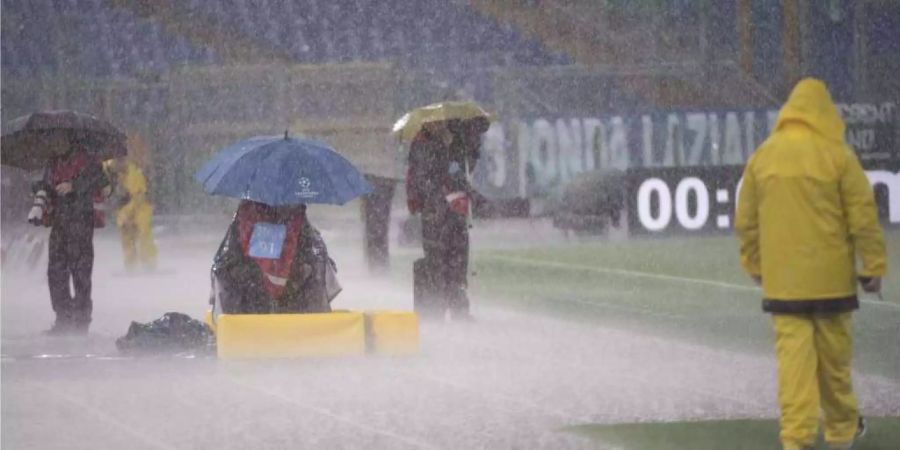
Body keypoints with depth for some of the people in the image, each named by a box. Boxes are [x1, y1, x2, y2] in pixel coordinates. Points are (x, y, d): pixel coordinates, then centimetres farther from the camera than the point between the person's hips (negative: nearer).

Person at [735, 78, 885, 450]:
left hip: (781, 279, 2)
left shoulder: (763, 156, 3)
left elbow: (746, 221, 9)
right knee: (834, 355, 11)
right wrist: (872, 267, 1)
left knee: (792, 353, -1)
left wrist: (755, 266, 20)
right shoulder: (836, 155, -7)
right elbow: (863, 217, -6)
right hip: (830, 276, -1)